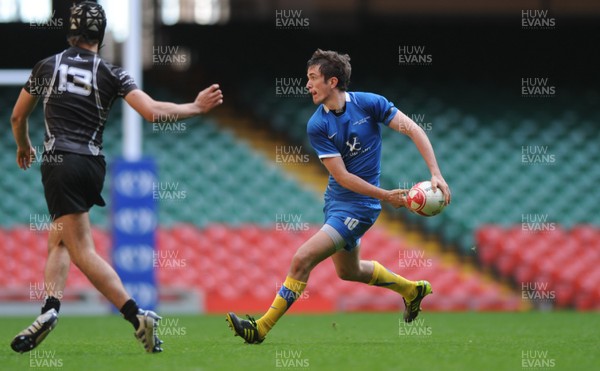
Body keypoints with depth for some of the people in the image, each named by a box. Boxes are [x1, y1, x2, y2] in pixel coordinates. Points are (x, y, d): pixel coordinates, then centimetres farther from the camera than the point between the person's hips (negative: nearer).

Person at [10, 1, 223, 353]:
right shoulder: (111, 74, 6)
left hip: (61, 163, -3)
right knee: (59, 239, 16)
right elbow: (152, 111, -6)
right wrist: (196, 107, 7)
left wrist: (24, 148, 40)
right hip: (93, 164, 3)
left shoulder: (47, 67, 9)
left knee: (83, 251, -7)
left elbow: (18, 117, 20)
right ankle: (50, 308, -4)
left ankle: (137, 316, -18)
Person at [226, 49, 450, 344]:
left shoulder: (369, 103, -15)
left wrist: (436, 174, -22)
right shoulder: (317, 126, -9)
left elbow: (413, 130, -12)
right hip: (335, 199, 6)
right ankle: (412, 290, 48)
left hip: (358, 206, -6)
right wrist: (385, 195, -20)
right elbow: (341, 176, -12)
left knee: (302, 260, -16)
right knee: (348, 271, 25)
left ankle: (261, 328, -8)